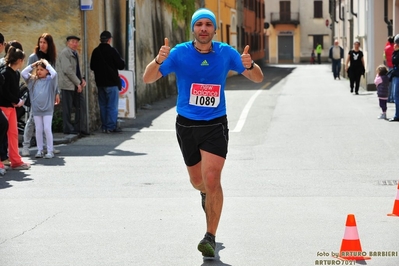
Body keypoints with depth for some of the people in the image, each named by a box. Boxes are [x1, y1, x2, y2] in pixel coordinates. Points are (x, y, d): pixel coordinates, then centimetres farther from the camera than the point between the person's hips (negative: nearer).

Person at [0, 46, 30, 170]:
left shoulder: (16, 73, 10)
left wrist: (18, 101, -6)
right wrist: (17, 101, -14)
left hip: (12, 106, 9)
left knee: (13, 133, 11)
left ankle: (16, 161, 17)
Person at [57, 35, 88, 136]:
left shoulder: (75, 53, 17)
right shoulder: (65, 53, -10)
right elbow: (67, 70, -18)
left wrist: (82, 79, 5)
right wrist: (78, 83, -16)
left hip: (76, 85, 9)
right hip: (67, 84, -9)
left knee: (81, 106, 5)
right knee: (67, 108, -2)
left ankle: (80, 128, 10)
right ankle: (68, 129, 5)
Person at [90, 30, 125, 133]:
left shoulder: (95, 51, 4)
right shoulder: (112, 51, -13)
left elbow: (92, 67, 13)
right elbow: (121, 65, -9)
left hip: (100, 82, 6)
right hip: (112, 82, -6)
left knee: (103, 105, 11)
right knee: (112, 106, -1)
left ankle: (104, 126, 13)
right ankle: (111, 126, -4)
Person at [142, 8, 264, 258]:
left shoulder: (226, 53, -5)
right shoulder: (179, 53, -7)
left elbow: (258, 78, 1)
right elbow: (148, 78, -12)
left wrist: (249, 65, -23)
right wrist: (159, 61, -34)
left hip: (215, 125, -1)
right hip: (186, 125, 1)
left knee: (212, 178, -16)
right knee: (198, 180, 15)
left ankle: (210, 237, -9)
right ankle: (206, 193, 54)